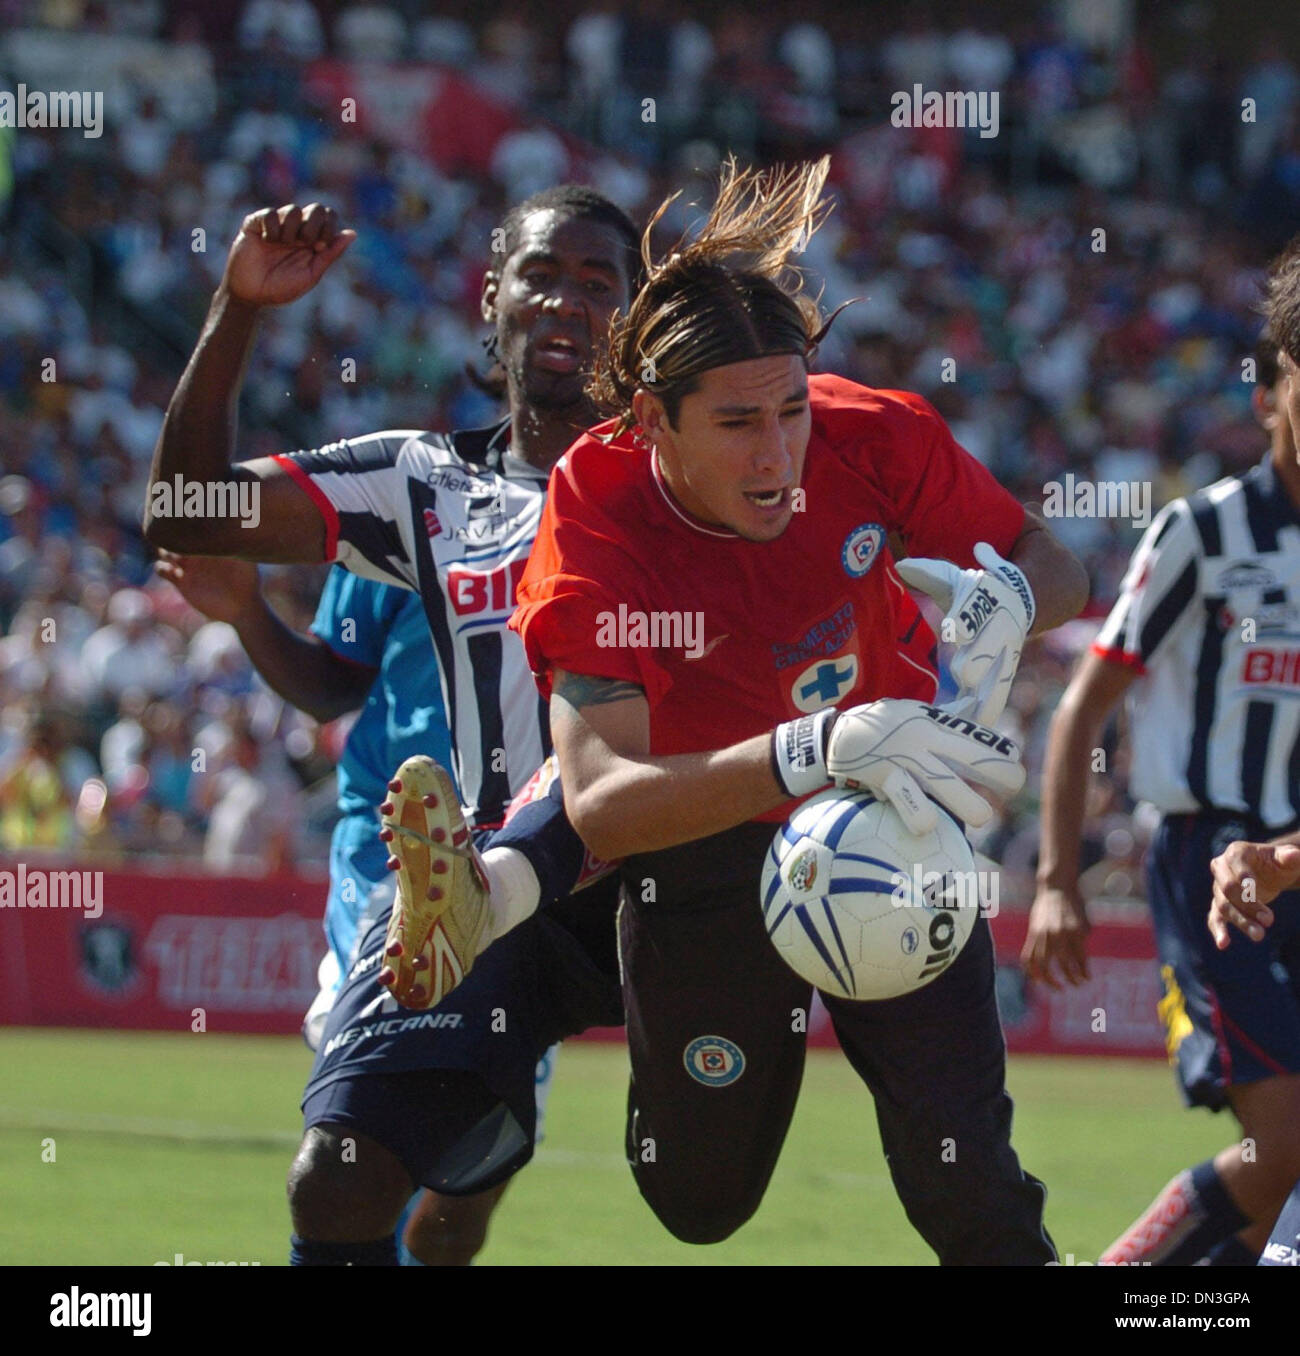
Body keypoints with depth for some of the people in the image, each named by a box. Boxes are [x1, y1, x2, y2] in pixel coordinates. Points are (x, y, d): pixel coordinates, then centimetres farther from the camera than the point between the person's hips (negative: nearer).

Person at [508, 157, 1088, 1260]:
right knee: (699, 1203, 11)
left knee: (965, 1183, -14)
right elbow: (599, 804, -41)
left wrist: (1007, 597, -32)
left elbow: (1059, 569, -5)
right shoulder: (597, 529, -28)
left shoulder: (872, 437, -21)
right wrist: (807, 752, -58)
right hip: (703, 852, -1)